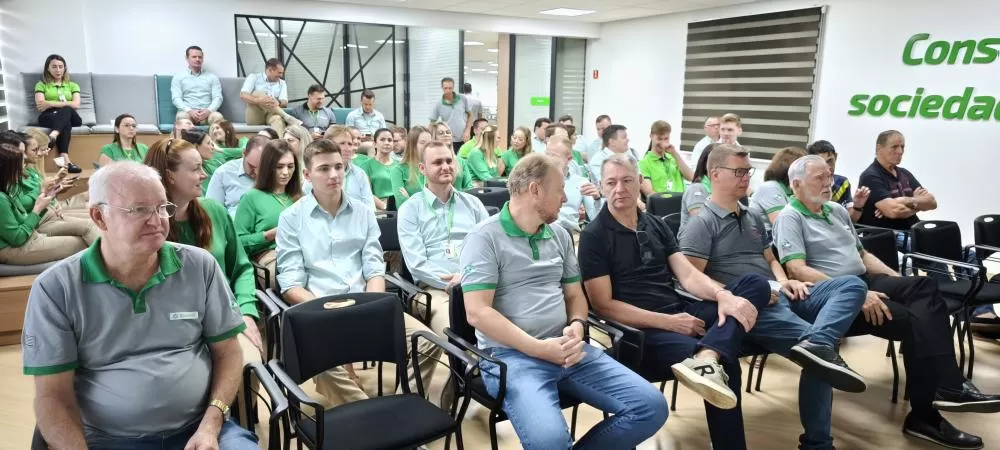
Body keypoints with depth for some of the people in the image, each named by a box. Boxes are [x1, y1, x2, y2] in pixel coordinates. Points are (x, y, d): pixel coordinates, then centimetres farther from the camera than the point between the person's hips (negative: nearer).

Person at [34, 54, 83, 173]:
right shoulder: (41, 85, 19)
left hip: (71, 117, 2)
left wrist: (51, 103, -3)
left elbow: (76, 105, 3)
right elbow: (40, 105, 1)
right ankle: (65, 160, -58)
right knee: (65, 124, -38)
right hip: (48, 117, -2)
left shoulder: (72, 85, 23)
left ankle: (53, 136, -61)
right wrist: (65, 103, -4)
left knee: (66, 111, -37)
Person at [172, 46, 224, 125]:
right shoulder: (178, 77, 16)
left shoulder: (212, 77, 19)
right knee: (182, 117, -38)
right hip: (187, 112, -1)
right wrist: (190, 111, -17)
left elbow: (218, 97, 7)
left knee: (218, 117, -36)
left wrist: (209, 111, -15)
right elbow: (176, 98, 4)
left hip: (207, 112, 1)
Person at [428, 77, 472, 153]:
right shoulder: (438, 105, -3)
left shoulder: (462, 99, 0)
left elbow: (470, 115, 9)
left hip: (464, 139, 1)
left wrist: (468, 131, -3)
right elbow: (432, 124, 3)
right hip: (449, 141, -1)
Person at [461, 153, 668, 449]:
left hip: (566, 349, 7)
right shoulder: (485, 237, -6)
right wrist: (540, 348, -18)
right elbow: (478, 313, -13)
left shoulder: (560, 236, 15)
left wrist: (577, 326, -4)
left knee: (651, 406, -5)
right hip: (510, 354, -6)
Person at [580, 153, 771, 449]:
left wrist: (724, 295, -17)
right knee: (724, 364, -31)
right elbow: (603, 305, -9)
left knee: (756, 284, -16)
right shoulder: (594, 236, -3)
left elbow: (688, 274, 5)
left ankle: (705, 359, -37)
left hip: (682, 311, 7)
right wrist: (668, 322, -16)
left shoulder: (656, 225, 16)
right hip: (642, 329, -7)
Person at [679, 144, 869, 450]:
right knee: (823, 357, -24)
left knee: (852, 285, -11)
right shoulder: (701, 223, -4)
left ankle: (816, 345, -36)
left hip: (779, 298, 9)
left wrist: (783, 281, 7)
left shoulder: (753, 218, 24)